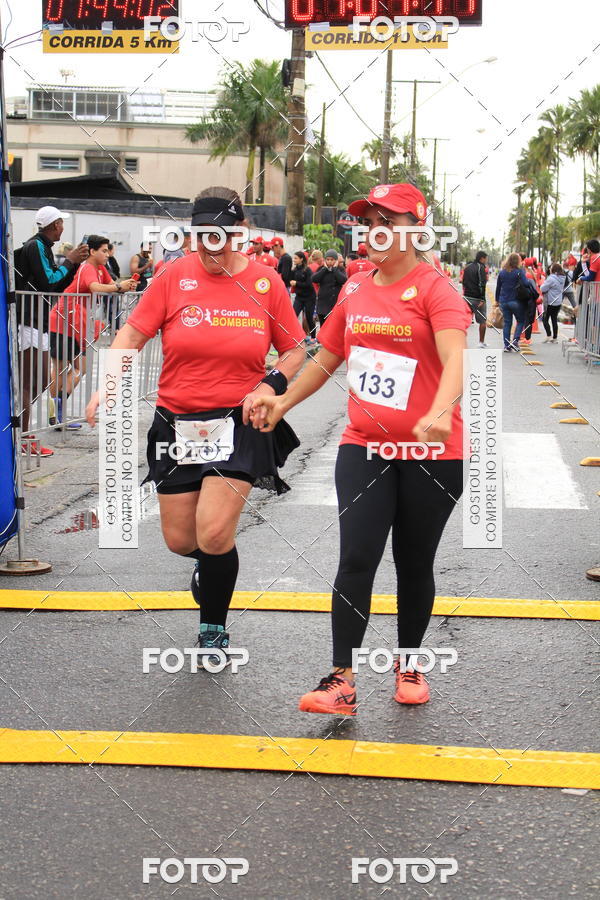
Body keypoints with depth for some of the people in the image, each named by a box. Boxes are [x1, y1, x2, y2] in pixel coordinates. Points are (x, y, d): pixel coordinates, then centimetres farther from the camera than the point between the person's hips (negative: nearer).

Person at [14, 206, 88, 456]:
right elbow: (49, 281, -19)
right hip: (28, 321, -10)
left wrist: (74, 262, 10)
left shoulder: (43, 247, 19)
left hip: (38, 322, 10)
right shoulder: (35, 246, -12)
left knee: (41, 382, 13)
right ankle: (24, 439, -6)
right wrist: (70, 262, -8)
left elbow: (58, 286, 21)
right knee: (29, 383, -9)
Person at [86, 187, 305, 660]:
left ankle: (214, 629, 12)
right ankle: (212, 560, 45)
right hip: (177, 424, 2)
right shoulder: (175, 276, -2)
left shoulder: (266, 282, -1)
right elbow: (132, 333, 1)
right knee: (180, 540, 5)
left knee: (213, 534, -15)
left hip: (239, 424, -2)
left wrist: (271, 385, -9)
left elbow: (295, 351, 9)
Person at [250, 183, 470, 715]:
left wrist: (439, 413, -45)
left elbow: (455, 358, -28)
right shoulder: (355, 288, 7)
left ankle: (408, 665, 31)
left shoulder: (434, 289, -10)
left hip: (431, 454, -3)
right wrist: (282, 402, 20)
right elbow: (328, 357, 22)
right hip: (364, 447, 4)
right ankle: (342, 682, -2)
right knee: (356, 560, -6)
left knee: (414, 565, 10)